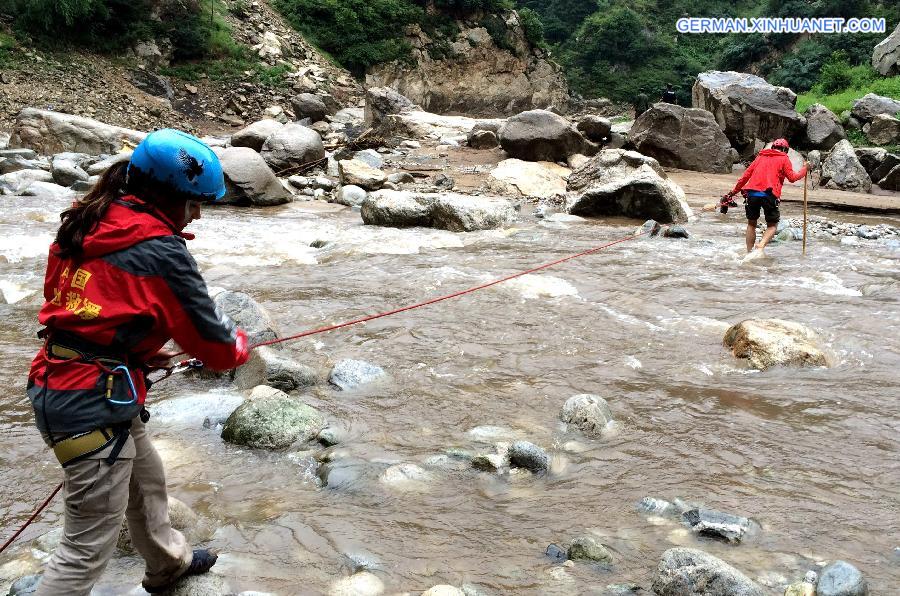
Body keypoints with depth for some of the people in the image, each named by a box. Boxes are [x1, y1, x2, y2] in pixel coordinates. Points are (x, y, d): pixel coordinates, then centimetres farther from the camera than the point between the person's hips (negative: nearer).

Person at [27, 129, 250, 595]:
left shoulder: (85, 224, 7)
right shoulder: (160, 250, -17)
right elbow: (211, 341, -10)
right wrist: (238, 344, 12)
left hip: (55, 385, 10)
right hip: (94, 403, -10)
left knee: (146, 480, 30)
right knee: (88, 547, 4)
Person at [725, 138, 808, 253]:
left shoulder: (761, 156, 23)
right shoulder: (784, 158, 12)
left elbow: (746, 175, 20)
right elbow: (792, 177, 5)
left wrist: (733, 192, 26)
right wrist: (804, 169, 22)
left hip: (752, 193, 3)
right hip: (769, 195, -3)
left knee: (751, 224, 17)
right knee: (772, 225, 10)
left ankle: (749, 252, 12)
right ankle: (761, 245, -16)